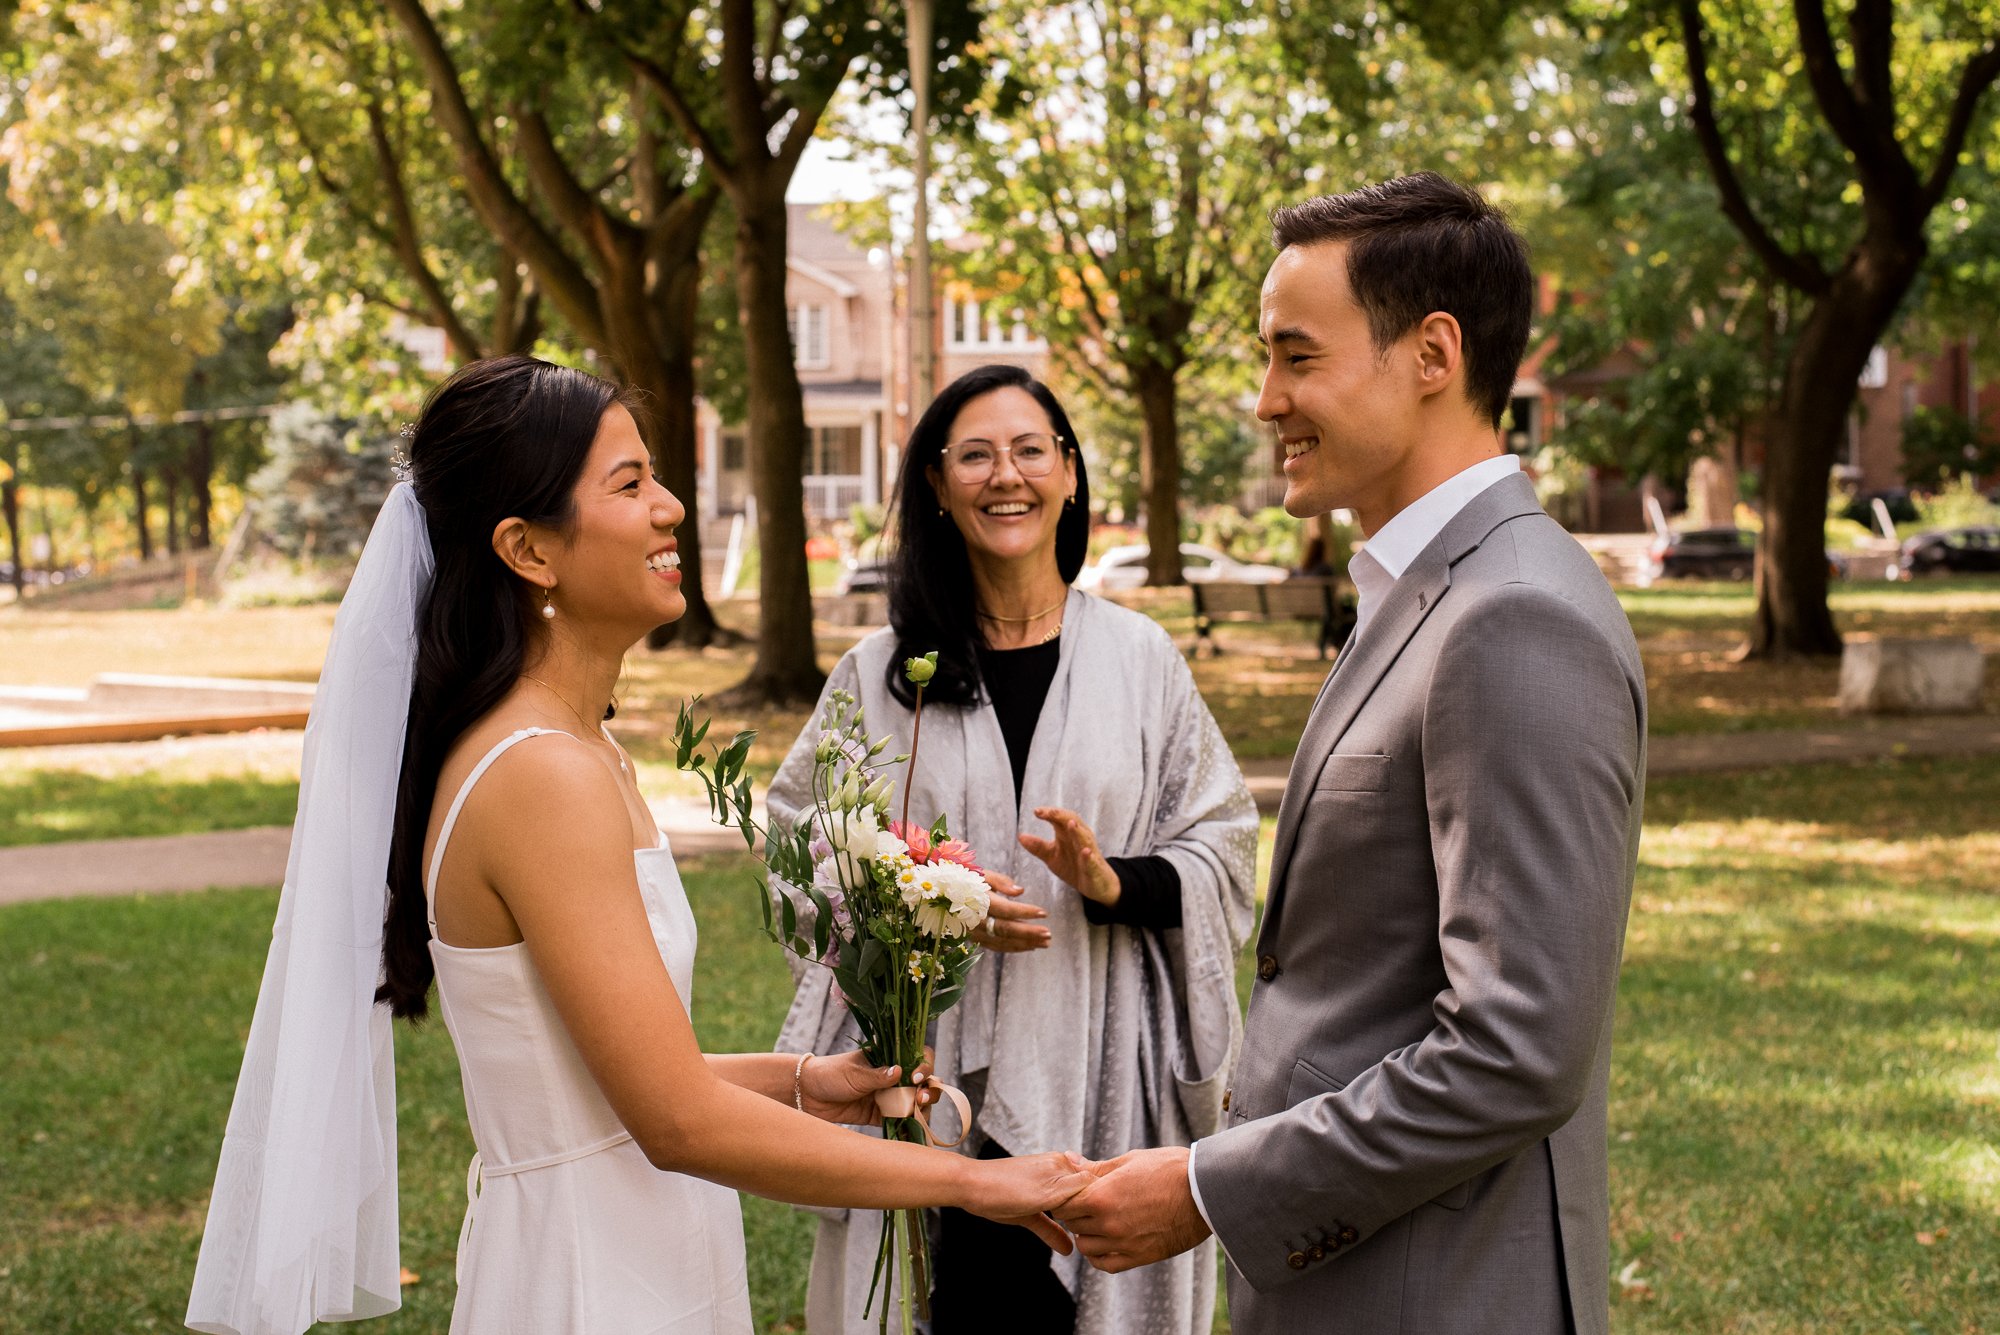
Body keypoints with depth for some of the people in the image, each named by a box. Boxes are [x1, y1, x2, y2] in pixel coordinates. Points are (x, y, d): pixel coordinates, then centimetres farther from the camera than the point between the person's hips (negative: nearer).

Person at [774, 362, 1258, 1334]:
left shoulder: (1141, 659, 5)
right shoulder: (879, 673, 4)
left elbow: (1222, 847, 5)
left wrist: (1117, 884, -13)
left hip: (1097, 1084, 0)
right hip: (928, 1083, 0)